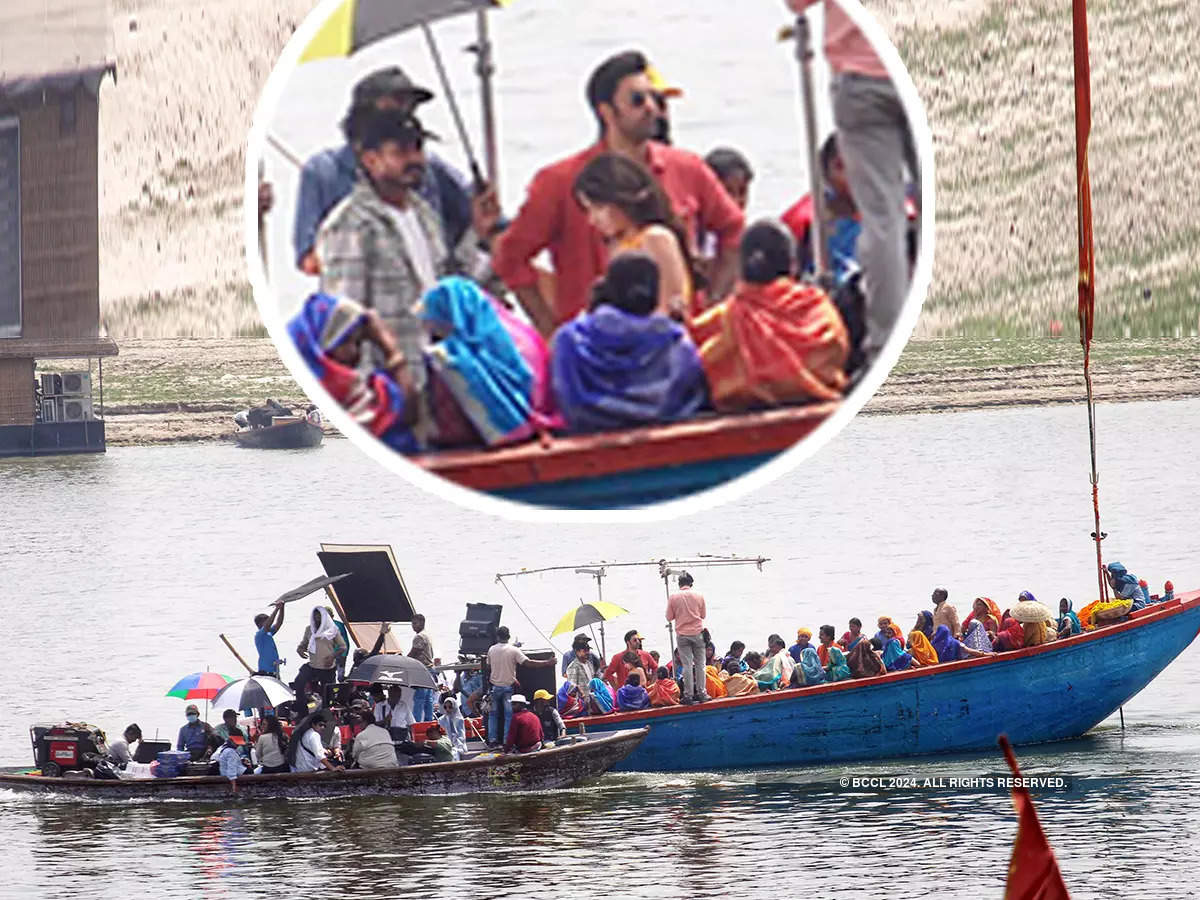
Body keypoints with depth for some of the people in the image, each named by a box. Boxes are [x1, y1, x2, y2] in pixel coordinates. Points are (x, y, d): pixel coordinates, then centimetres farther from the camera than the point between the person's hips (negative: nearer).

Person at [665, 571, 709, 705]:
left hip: (682, 635, -1)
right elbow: (703, 615, 7)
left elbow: (669, 617, 0)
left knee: (686, 665, 0)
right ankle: (701, 693, 8)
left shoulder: (673, 597, -5)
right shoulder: (699, 596, -2)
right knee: (700, 663, 8)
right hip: (697, 633, 1)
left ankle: (688, 695, -2)